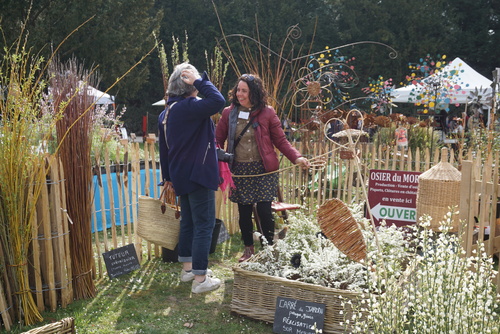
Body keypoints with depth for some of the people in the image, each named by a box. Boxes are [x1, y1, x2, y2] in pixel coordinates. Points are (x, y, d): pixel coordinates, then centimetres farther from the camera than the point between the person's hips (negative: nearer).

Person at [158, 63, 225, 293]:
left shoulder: (166, 112, 10)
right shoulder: (189, 107, -18)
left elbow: (163, 148, 16)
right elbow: (218, 101, -33)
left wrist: (167, 176, 24)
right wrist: (200, 80, -19)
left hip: (181, 175, 9)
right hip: (198, 174, -9)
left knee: (188, 221, 19)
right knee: (204, 224, -3)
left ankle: (188, 267, 30)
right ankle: (200, 278, 0)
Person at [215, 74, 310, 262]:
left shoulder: (267, 113, -1)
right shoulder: (229, 113, 4)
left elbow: (281, 140, 1)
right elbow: (218, 140, 5)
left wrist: (297, 157, -13)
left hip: (263, 169, -2)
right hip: (240, 170, 2)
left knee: (264, 210, -4)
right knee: (244, 212, 7)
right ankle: (248, 249, 26)